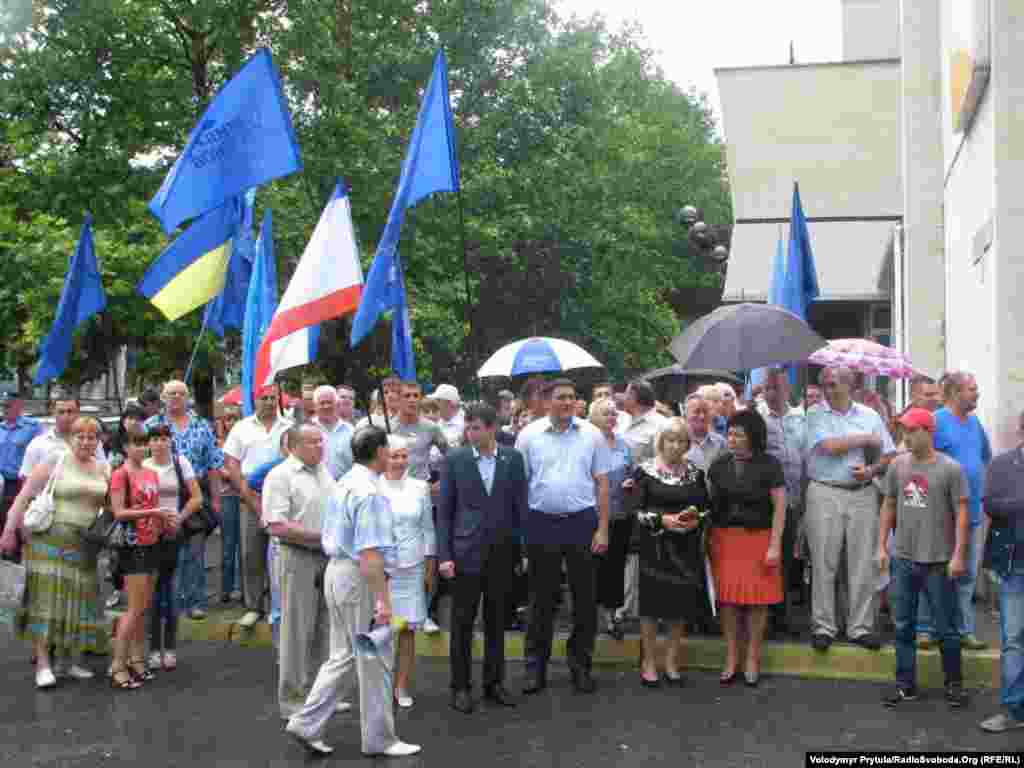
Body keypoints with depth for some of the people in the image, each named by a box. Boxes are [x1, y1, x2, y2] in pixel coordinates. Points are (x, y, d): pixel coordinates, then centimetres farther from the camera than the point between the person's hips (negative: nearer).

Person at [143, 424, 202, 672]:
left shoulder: (180, 463, 2)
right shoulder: (142, 466, -1)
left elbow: (196, 498, 3)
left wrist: (179, 518, -6)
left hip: (173, 533, 0)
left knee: (167, 588, 3)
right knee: (153, 589, 2)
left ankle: (169, 648, 12)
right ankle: (155, 649, 10)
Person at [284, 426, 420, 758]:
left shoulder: (343, 483, 8)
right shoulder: (370, 493, -21)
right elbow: (369, 553, -26)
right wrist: (383, 599, -25)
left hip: (336, 569, 9)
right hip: (360, 578, -9)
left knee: (343, 656, 17)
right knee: (374, 661, 5)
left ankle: (306, 724, 18)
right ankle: (379, 739, 17)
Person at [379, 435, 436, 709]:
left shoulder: (419, 488, 4)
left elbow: (428, 529, 9)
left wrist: (430, 567, 7)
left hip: (411, 568, 2)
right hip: (378, 568, -2)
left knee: (407, 629, 4)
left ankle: (402, 687, 16)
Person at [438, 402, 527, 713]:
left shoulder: (513, 458, 1)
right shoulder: (454, 460, -3)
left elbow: (520, 505, 4)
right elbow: (444, 510, -2)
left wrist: (522, 547, 0)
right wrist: (444, 555, -7)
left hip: (502, 552, 2)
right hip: (466, 551, -2)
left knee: (496, 621, 12)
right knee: (462, 623, 5)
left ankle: (494, 683, 25)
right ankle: (461, 687, 18)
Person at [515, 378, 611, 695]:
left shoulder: (592, 435, 2)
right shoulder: (529, 435, 0)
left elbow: (602, 484, 3)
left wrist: (602, 529, -2)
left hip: (582, 521, 1)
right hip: (541, 523, 0)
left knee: (584, 597, 8)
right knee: (541, 598, 9)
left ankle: (580, 664, 23)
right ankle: (536, 666, 20)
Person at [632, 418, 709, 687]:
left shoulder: (695, 471, 8)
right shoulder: (645, 470, -3)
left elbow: (706, 506, 11)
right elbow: (636, 510, -6)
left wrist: (696, 519, -10)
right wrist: (662, 519, -18)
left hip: (686, 546, 3)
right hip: (654, 545, -3)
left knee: (681, 605, 7)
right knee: (652, 603, 1)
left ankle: (672, 661, 22)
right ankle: (648, 662, 15)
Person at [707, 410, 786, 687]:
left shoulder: (769, 465, -3)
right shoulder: (719, 465, 6)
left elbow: (779, 507, -3)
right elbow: (709, 501, 13)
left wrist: (775, 545, -8)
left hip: (758, 539, -2)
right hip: (725, 538, 3)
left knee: (756, 599, 1)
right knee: (728, 598, 2)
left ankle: (752, 658, 15)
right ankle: (731, 658, 14)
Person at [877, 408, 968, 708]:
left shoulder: (950, 469, -9)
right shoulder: (897, 465, 3)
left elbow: (961, 513, -7)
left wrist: (958, 554, -12)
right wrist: (882, 546, 8)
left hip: (938, 561, -4)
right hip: (902, 559, 4)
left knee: (946, 628, 8)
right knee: (903, 626, 10)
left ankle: (954, 683, 25)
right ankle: (906, 684, 21)